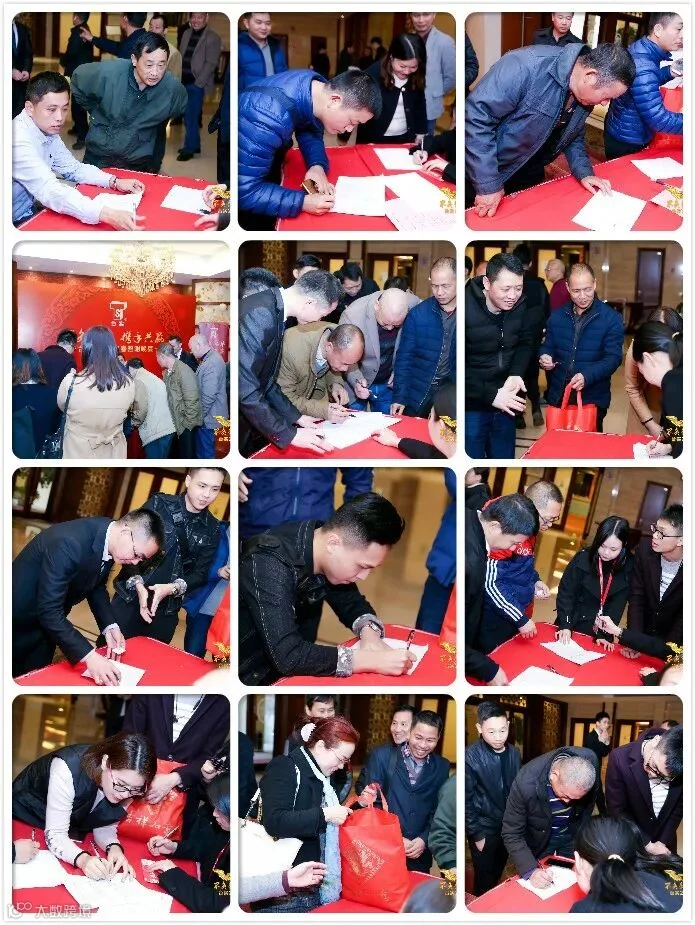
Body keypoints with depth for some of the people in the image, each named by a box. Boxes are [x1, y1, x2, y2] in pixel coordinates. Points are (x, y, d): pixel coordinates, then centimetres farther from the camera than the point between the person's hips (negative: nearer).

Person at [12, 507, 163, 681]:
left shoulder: (107, 538, -11)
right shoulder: (69, 542, -35)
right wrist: (90, 657, -39)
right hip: (20, 618, -7)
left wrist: (109, 626, -6)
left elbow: (96, 585, 8)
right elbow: (49, 611, -36)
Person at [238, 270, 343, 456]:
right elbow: (245, 389, -26)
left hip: (249, 414, 9)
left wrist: (296, 416, 12)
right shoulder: (259, 314, -24)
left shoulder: (275, 307, 4)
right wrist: (288, 434, -20)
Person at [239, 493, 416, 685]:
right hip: (246, 679, -7)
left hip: (282, 667, 7)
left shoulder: (327, 555, -7)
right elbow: (288, 656, -35)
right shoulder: (269, 564, -30)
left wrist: (369, 632, -14)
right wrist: (373, 660, -32)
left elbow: (351, 602, 8)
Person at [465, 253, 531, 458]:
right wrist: (490, 395, -21)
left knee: (504, 458, 16)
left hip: (504, 402, 5)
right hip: (471, 405, -5)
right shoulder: (465, 309, -23)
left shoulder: (520, 304, -7)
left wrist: (516, 374, -10)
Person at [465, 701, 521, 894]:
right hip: (485, 829, -5)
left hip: (509, 826, 5)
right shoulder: (470, 756, -20)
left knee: (496, 875, 19)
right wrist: (476, 834, -14)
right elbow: (466, 800, -15)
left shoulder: (514, 753, -3)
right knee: (484, 880, 6)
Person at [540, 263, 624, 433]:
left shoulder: (611, 318, -7)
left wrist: (587, 377, -29)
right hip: (558, 397, 4)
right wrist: (544, 357, -9)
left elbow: (613, 358, -13)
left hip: (592, 400, -3)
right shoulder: (557, 316, 6)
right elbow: (547, 346, 16)